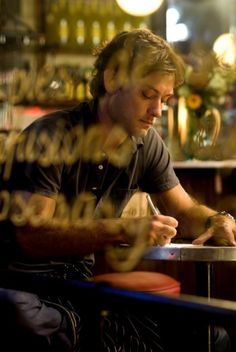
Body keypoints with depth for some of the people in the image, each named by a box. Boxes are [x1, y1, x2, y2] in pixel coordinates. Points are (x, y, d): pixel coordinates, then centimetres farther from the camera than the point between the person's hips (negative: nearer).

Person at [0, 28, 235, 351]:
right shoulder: (49, 138, -18)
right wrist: (125, 231, -35)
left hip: (83, 275, 6)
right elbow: (31, 236, -27)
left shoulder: (146, 143, 3)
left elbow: (183, 212, 12)